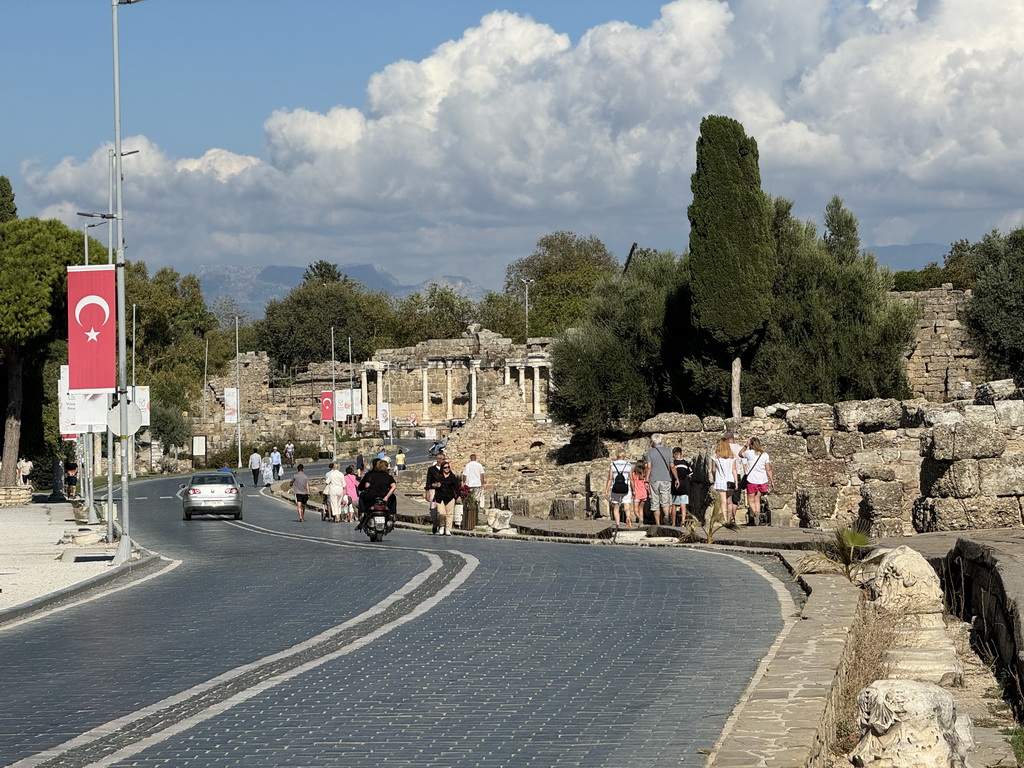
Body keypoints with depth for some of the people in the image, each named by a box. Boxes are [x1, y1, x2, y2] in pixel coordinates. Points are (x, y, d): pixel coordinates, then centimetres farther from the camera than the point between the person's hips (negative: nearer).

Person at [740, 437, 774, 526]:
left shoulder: (749, 453, -6)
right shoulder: (765, 455, 1)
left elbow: (740, 454, 16)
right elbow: (768, 469, 1)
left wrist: (746, 445, 14)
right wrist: (772, 481, 8)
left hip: (752, 480, -3)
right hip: (762, 480, 3)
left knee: (751, 500, 6)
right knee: (757, 500, 15)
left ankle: (755, 512, -23)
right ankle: (758, 519, 8)